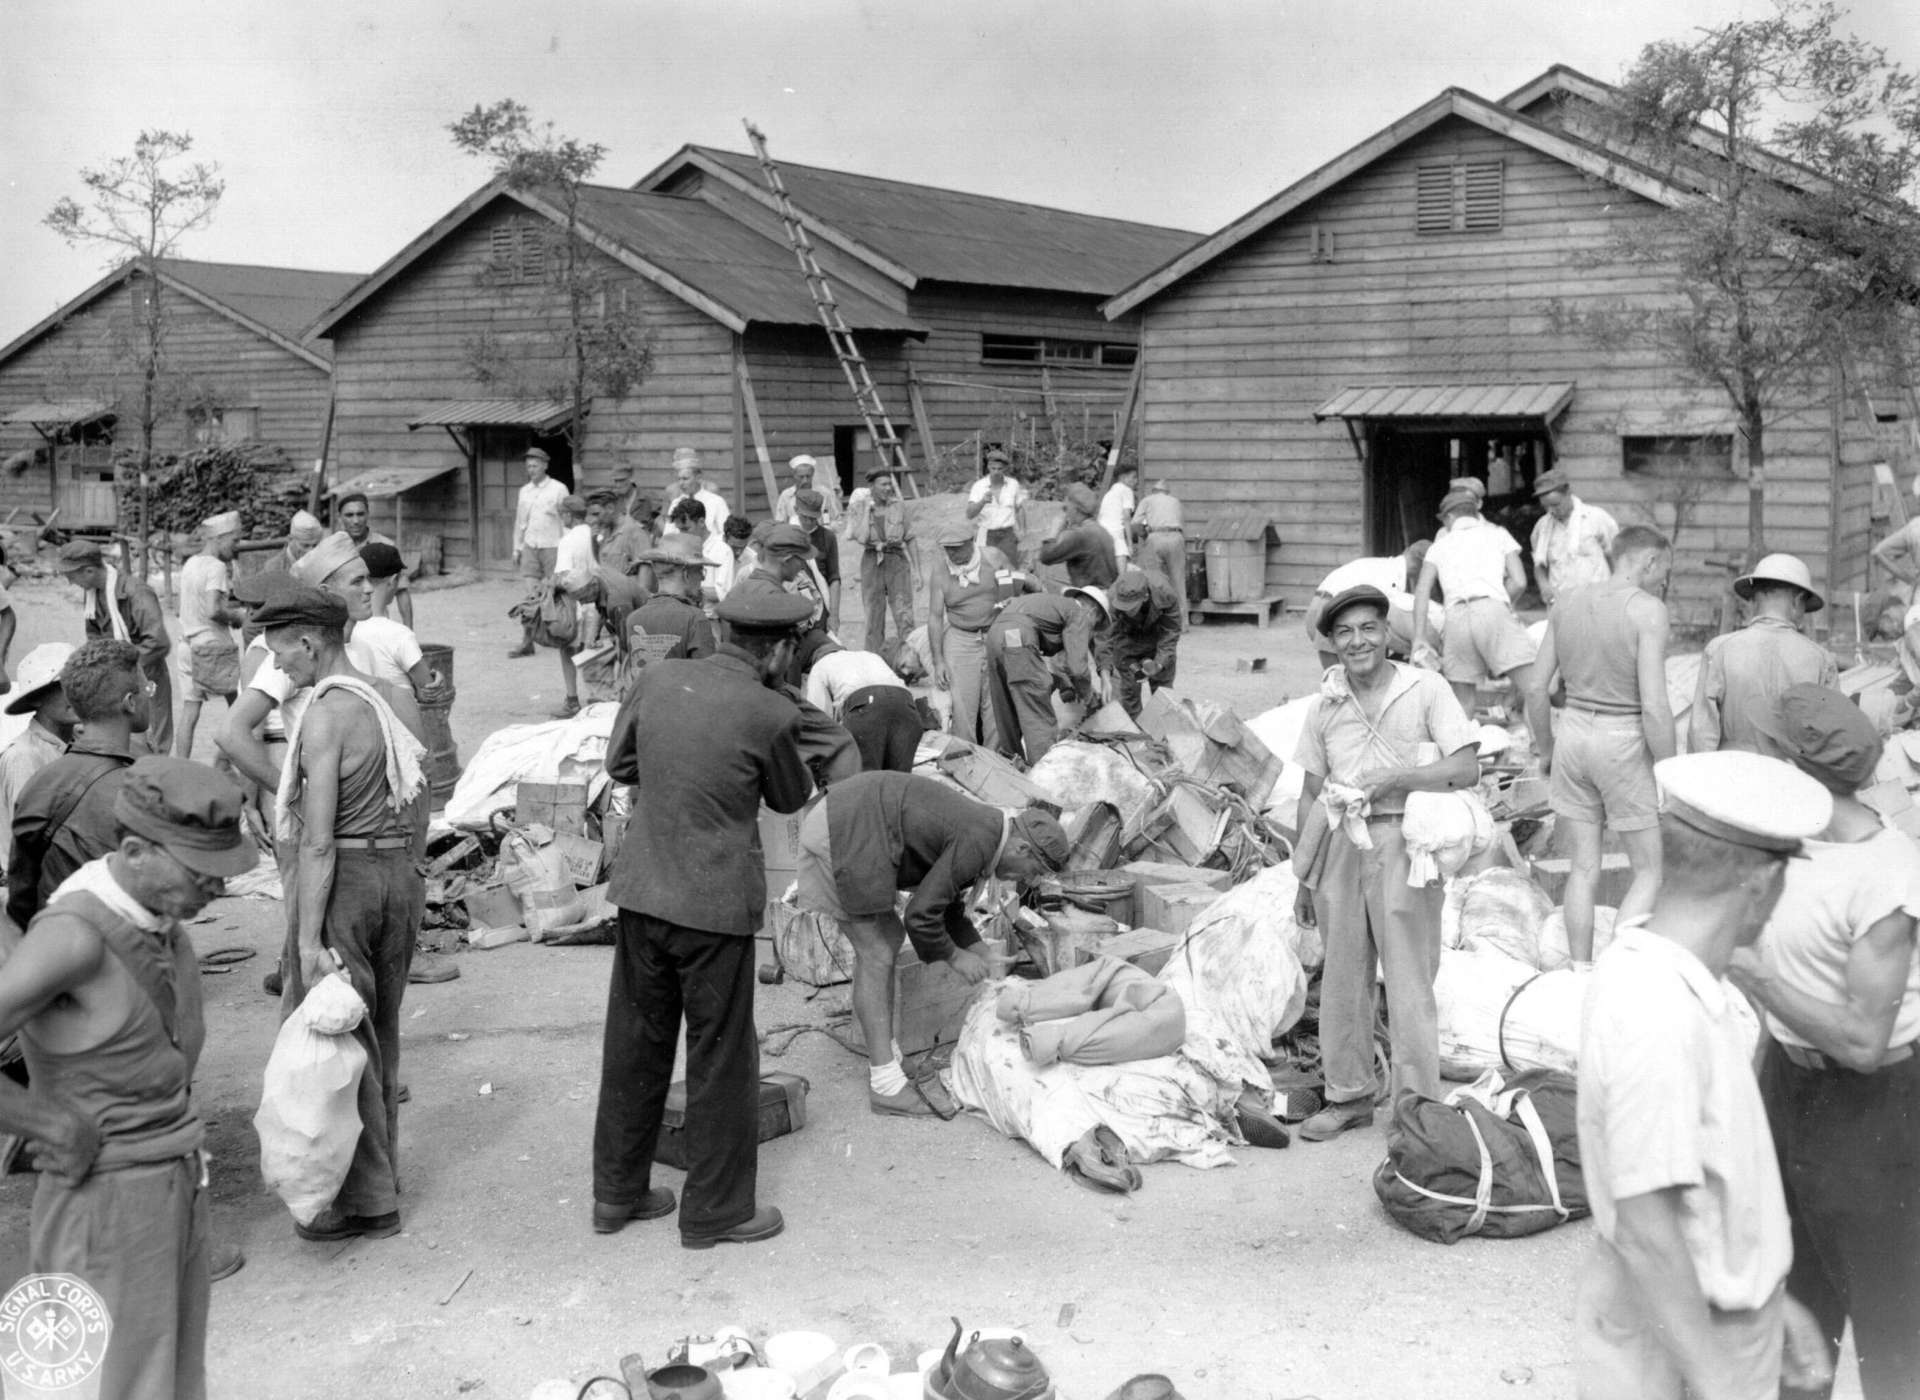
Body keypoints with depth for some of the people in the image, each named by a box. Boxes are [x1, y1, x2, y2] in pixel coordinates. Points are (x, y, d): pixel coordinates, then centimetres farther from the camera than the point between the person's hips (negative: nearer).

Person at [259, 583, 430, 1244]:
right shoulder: (401, 702, 6)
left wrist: (308, 939, -18)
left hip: (340, 875, -8)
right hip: (400, 873, 8)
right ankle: (379, 1171, 32)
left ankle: (365, 1199, 9)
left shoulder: (324, 718, -17)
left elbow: (318, 841, -19)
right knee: (379, 1032, 19)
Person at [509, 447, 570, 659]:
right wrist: (517, 547, 15)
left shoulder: (558, 489, -3)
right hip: (530, 547, 3)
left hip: (552, 546, -3)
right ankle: (527, 640, -6)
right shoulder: (524, 491, 11)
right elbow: (520, 521, 18)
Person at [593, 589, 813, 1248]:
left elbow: (620, 764, 13)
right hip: (714, 904, -5)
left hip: (641, 892, 5)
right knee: (720, 1058, 9)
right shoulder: (770, 715, -15)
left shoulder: (657, 679, -1)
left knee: (635, 1045, 17)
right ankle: (715, 1210, 20)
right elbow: (790, 798, 3)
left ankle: (618, 1192, 30)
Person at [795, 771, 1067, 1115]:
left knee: (888, 935, 18)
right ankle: (886, 1085, -3)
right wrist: (954, 957, 0)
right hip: (843, 838, -11)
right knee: (876, 955, -6)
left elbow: (947, 902, 28)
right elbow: (920, 915, -15)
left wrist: (974, 948, 18)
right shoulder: (978, 842, -17)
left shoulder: (980, 825, 14)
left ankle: (883, 1058, 25)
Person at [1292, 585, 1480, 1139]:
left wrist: (1390, 779, -15)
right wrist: (1304, 878, 14)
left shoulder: (1424, 689, -4)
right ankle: (1349, 1094, 23)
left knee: (1409, 981, -1)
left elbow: (1467, 770, -10)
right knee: (1342, 977, 10)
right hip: (1341, 844, 4)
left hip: (1401, 843, -4)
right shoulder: (1326, 704, 9)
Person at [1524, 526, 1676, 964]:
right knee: (1651, 871, 10)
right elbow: (1655, 706, -20)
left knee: (1583, 871, 13)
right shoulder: (1648, 611, -15)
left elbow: (1536, 688, 4)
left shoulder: (1567, 601, 1)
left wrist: (1545, 749, 18)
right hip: (1625, 745, -5)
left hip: (1574, 734, 5)